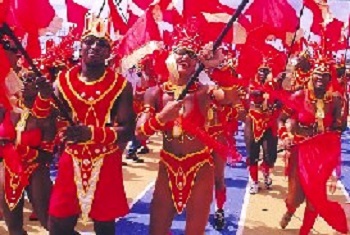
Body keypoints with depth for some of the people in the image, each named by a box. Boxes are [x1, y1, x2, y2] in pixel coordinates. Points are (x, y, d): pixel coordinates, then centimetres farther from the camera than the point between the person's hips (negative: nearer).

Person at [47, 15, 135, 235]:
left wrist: (92, 134, -26)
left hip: (106, 166, -2)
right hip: (71, 163, 2)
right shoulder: (63, 81, 3)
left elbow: (128, 130, -12)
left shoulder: (121, 85, -5)